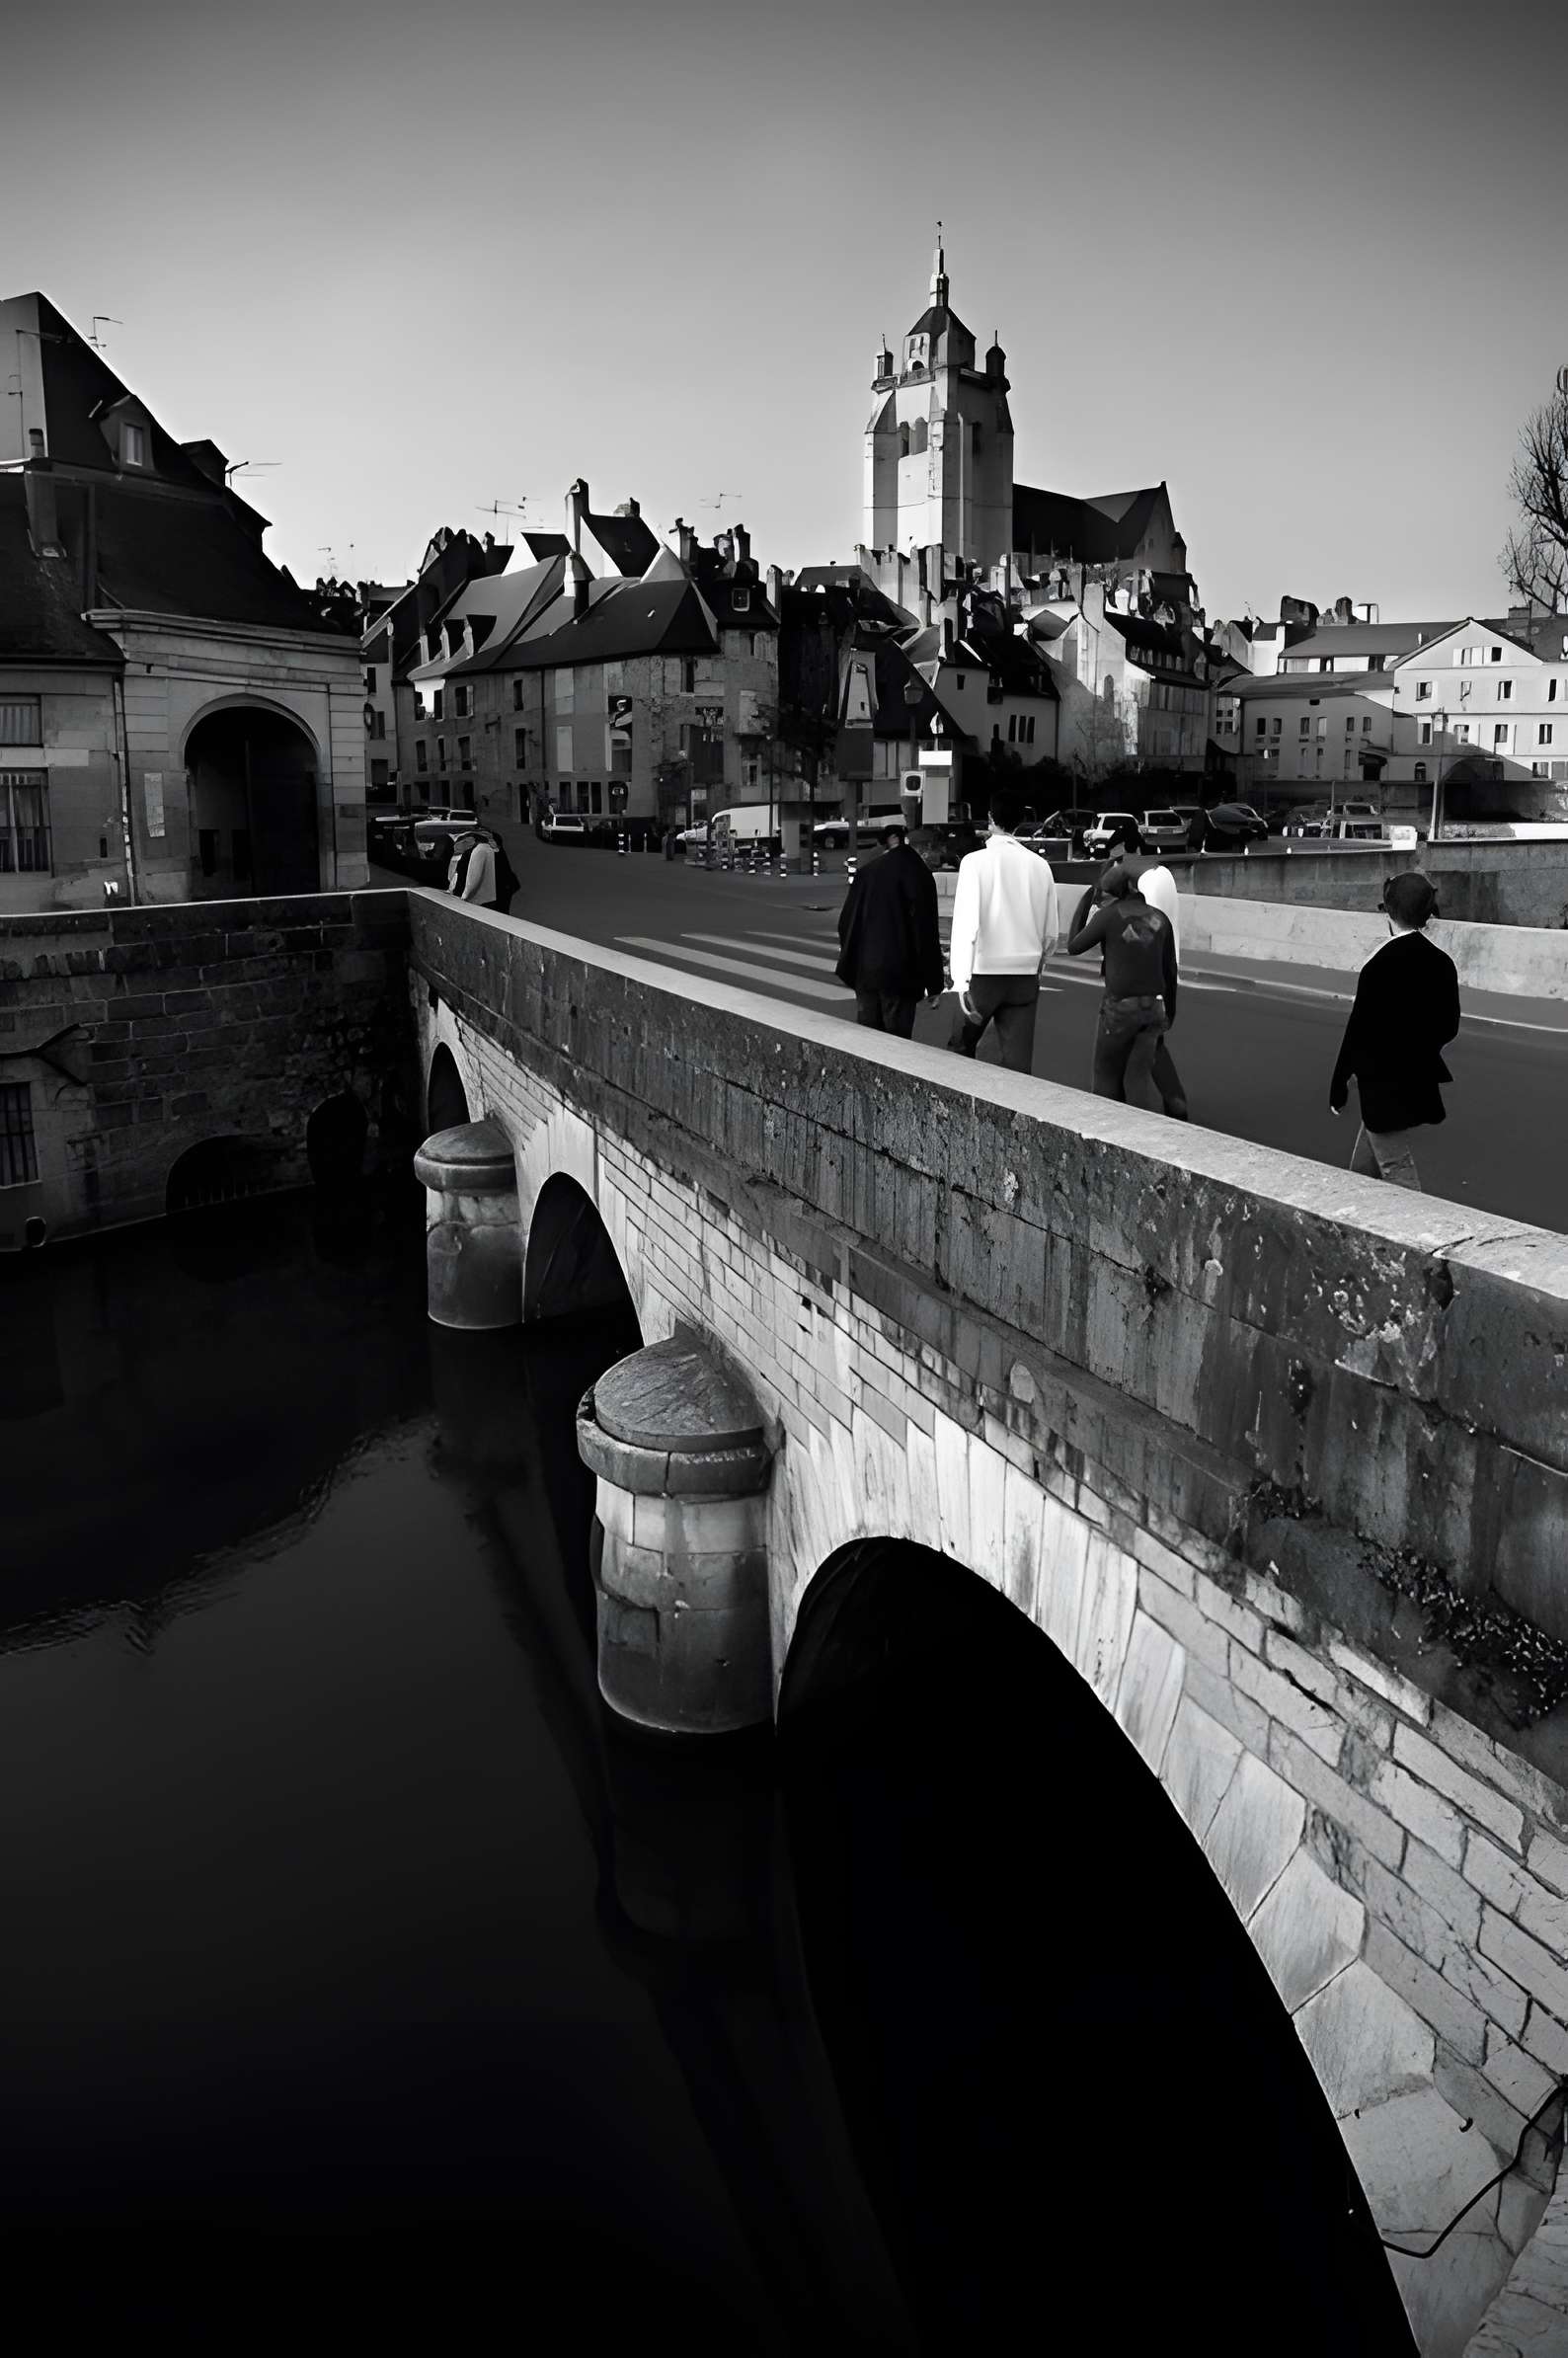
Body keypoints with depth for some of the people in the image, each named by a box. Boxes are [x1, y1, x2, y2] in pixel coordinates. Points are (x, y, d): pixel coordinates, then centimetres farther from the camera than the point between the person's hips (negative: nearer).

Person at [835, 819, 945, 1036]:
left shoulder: (867, 872, 6)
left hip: (864, 971, 5)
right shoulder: (919, 874, -8)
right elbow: (927, 932, -9)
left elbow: (846, 920, 11)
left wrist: (850, 965, 22)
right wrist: (934, 984, -5)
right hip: (899, 975, -5)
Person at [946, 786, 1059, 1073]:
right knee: (1018, 1061, 4)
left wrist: (961, 980, -18)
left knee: (961, 1048, 15)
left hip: (984, 973, -3)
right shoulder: (1040, 866, 2)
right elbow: (1050, 933, 9)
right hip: (1026, 976, 3)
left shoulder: (975, 862, -8)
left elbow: (966, 923, -16)